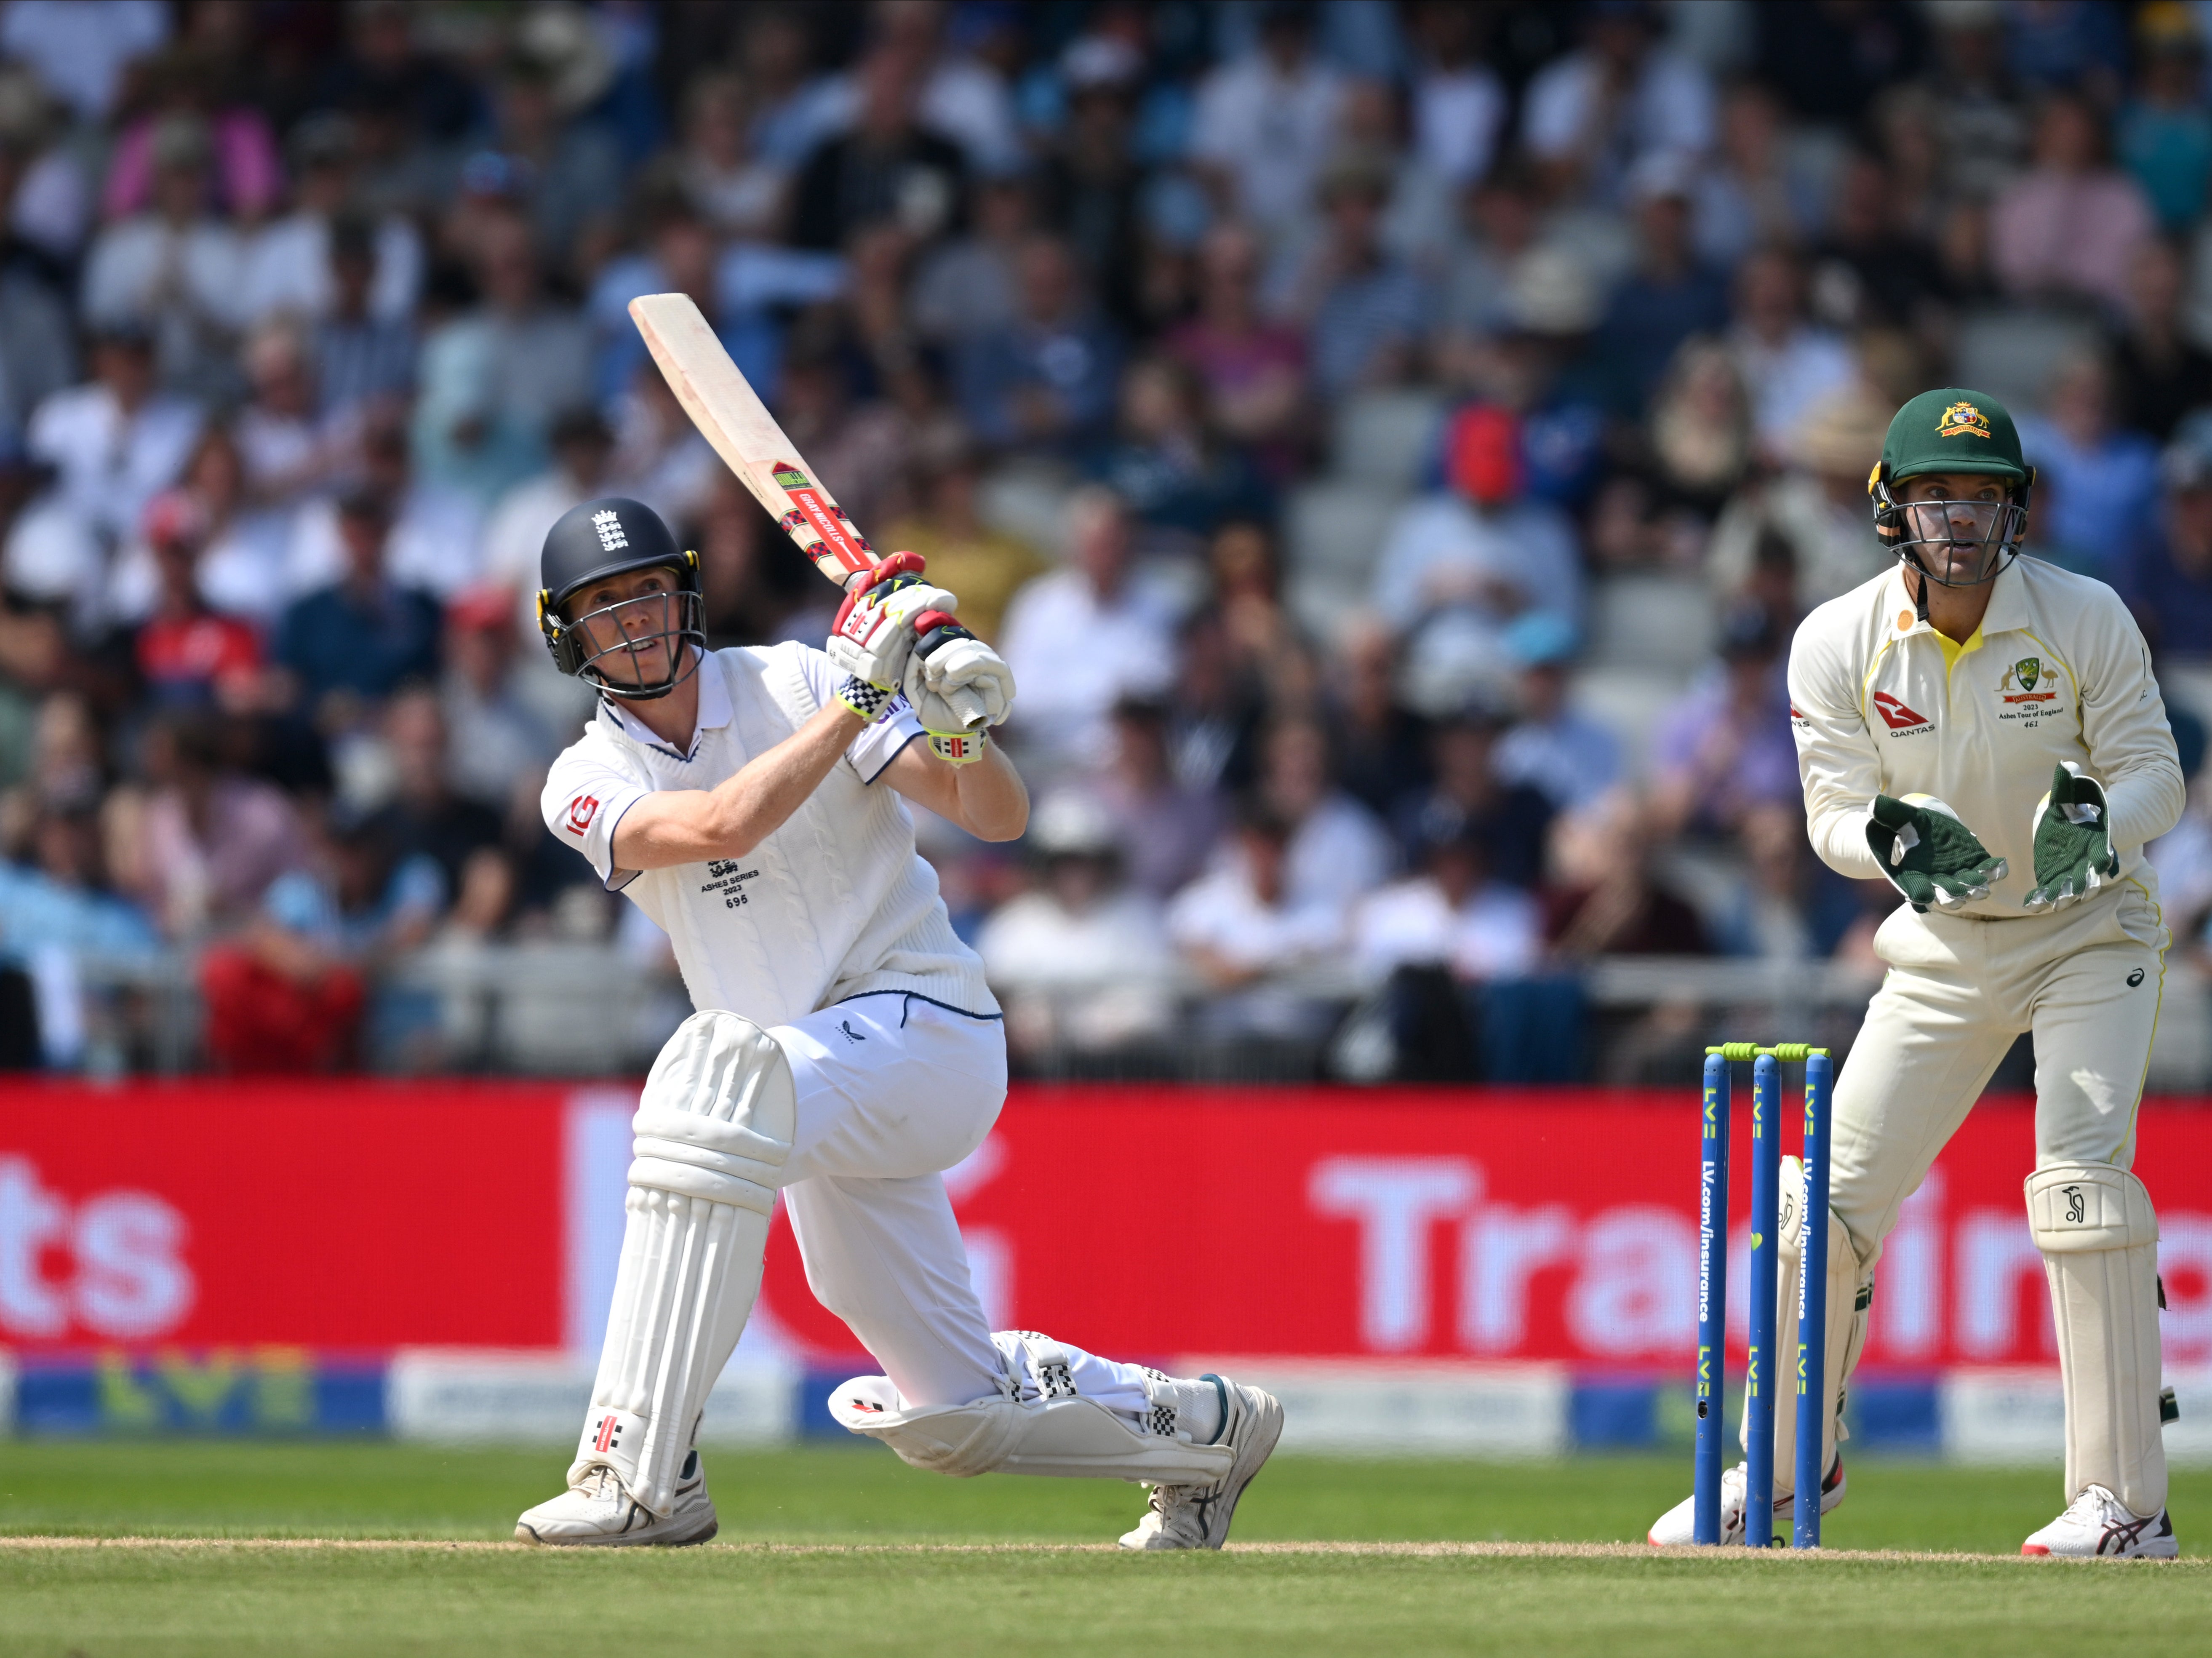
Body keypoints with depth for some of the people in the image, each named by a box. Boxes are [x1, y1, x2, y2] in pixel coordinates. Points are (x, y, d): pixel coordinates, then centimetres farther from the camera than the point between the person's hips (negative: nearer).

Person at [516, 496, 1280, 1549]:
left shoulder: (792, 683, -6)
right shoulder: (588, 782, 0)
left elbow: (999, 819, -11)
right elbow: (721, 827, -21)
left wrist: (963, 727, -32)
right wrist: (858, 697, -25)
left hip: (927, 1023, -6)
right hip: (826, 1081, 6)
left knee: (718, 1074, -36)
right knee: (951, 1412, 9)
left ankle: (643, 1473, -39)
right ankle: (1202, 1430, 37)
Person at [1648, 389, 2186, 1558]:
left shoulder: (2086, 619, -16)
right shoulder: (1839, 644, -11)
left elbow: (2155, 771, -13)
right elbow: (1834, 816, -11)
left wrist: (2099, 821, -35)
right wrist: (1889, 838, -34)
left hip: (2088, 932, -3)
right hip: (1945, 945, 3)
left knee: (2080, 1174, -21)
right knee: (1836, 1194, 1)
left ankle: (2127, 1502, -21)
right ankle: (1790, 1464, 21)